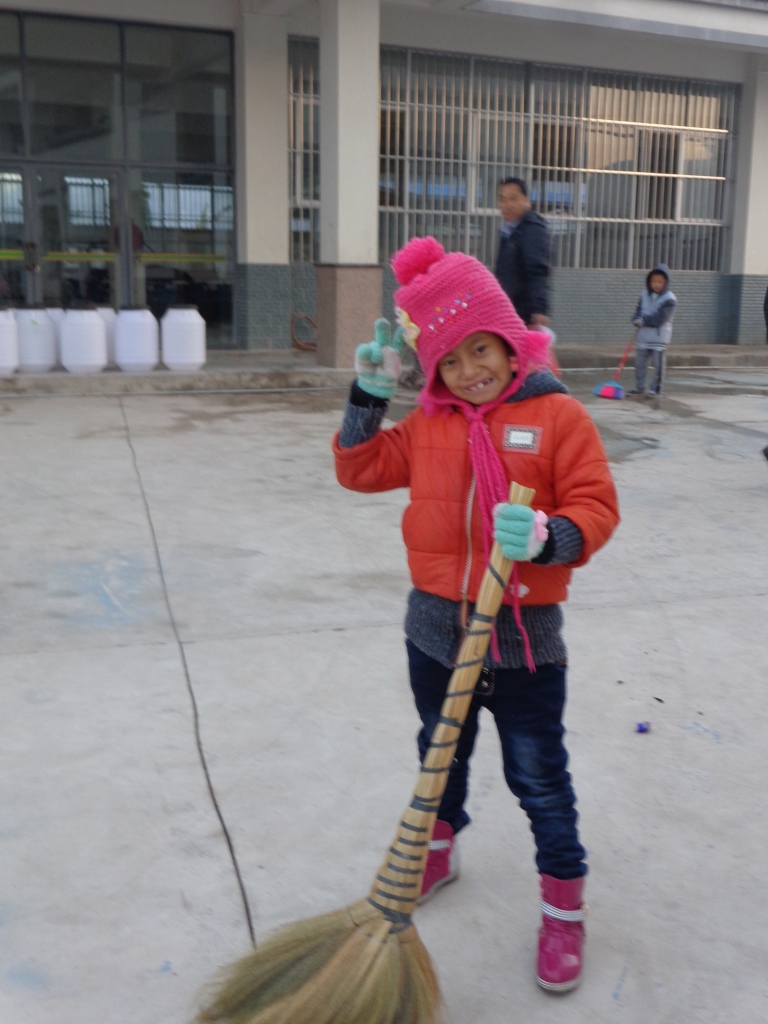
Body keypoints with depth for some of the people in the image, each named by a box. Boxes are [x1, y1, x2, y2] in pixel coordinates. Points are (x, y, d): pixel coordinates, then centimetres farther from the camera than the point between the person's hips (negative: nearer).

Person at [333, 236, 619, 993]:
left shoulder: (559, 416, -10)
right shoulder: (429, 421, 4)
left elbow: (596, 507, -13)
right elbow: (362, 469, 10)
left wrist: (547, 538, -32)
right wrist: (368, 396, 0)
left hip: (523, 635, -4)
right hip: (436, 625, 5)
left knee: (538, 778, 9)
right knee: (440, 753, 25)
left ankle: (564, 907, 29)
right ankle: (438, 851, 51)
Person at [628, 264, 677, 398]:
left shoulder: (669, 299, -11)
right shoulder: (644, 294, 7)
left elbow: (659, 319, -19)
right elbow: (638, 312, 4)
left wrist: (643, 321, -19)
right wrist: (637, 320, -17)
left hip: (659, 338, -5)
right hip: (643, 336, 5)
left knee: (658, 365, 0)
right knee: (640, 363, 11)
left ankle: (656, 389, 8)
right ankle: (639, 387, 22)